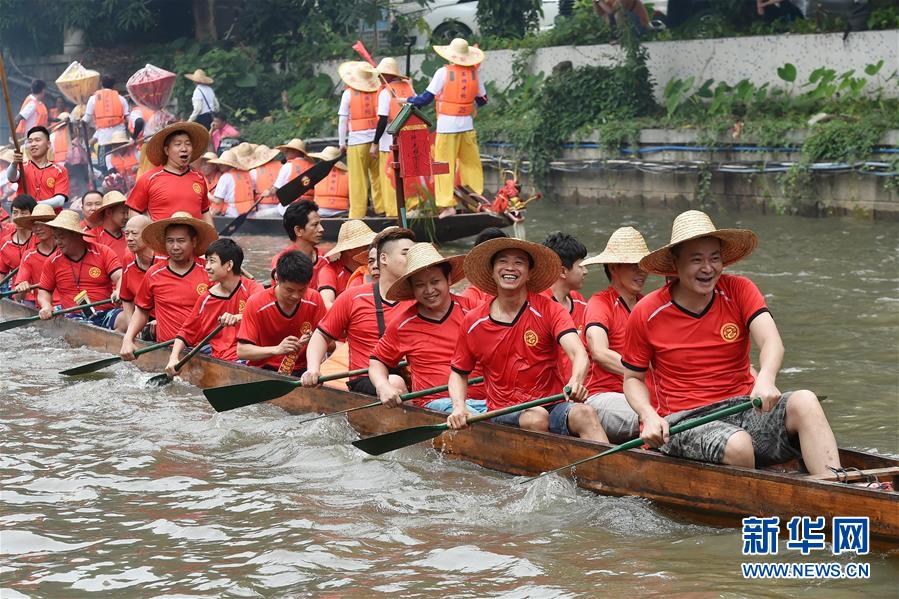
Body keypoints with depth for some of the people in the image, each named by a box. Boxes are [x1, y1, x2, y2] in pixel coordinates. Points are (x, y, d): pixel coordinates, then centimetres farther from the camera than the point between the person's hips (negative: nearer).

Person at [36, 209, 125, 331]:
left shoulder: (104, 253, 5)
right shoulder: (53, 262, 12)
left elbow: (120, 278, -5)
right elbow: (43, 291, 20)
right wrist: (46, 307, -2)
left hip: (106, 313, 1)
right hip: (74, 316, 0)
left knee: (126, 320, -32)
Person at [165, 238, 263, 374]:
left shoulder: (251, 288, 1)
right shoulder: (205, 299, 14)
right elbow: (187, 332, 16)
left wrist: (238, 317, -40)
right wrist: (174, 358, -1)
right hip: (219, 360, 4)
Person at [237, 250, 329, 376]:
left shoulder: (314, 300, -2)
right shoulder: (256, 304, -9)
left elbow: (329, 343, 5)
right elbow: (241, 351, -12)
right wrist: (277, 349, -27)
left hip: (302, 370, 2)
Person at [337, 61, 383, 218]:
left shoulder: (349, 93, -2)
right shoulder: (378, 92, 3)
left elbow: (343, 120, 0)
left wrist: (342, 142, 7)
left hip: (357, 141, -2)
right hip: (377, 139, 2)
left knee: (358, 180, 1)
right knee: (378, 176, 10)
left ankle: (357, 212, 3)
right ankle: (381, 208, 11)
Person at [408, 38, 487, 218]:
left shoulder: (443, 73, -9)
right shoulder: (474, 73, 2)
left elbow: (427, 97, -7)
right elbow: (482, 100, 12)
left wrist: (408, 101, 8)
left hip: (447, 125, -4)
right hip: (467, 124, 4)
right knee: (470, 164, 12)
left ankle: (448, 204, -7)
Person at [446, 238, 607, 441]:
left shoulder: (550, 311, 0)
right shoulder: (473, 323, 7)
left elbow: (579, 354, -16)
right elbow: (459, 373, 19)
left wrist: (576, 382, -39)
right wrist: (459, 407, -2)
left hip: (553, 406, 0)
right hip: (504, 415, 1)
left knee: (584, 414, -33)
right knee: (537, 417, -34)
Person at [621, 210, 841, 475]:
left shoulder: (739, 291, 3)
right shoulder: (646, 314, -1)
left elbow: (771, 341, -14)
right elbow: (632, 378, 10)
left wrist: (766, 379, -37)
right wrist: (649, 416, -12)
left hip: (744, 408, 3)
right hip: (683, 421, -3)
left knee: (804, 402, -27)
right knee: (737, 444, -36)